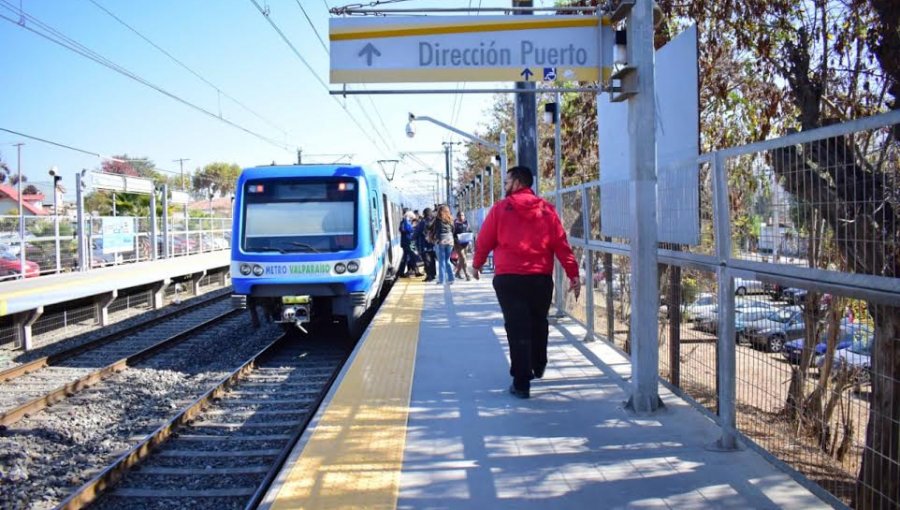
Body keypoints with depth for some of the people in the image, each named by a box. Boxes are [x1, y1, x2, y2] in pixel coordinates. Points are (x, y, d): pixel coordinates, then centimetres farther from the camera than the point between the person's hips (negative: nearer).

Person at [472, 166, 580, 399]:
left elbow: (484, 240, 4)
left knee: (517, 328, 0)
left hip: (508, 278, -3)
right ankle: (538, 367, 39)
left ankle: (522, 383, -1)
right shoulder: (546, 209, 4)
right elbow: (561, 244, -1)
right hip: (541, 277, 3)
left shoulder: (501, 208, -1)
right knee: (538, 323, 21)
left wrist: (477, 264, 21)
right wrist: (573, 273, 1)